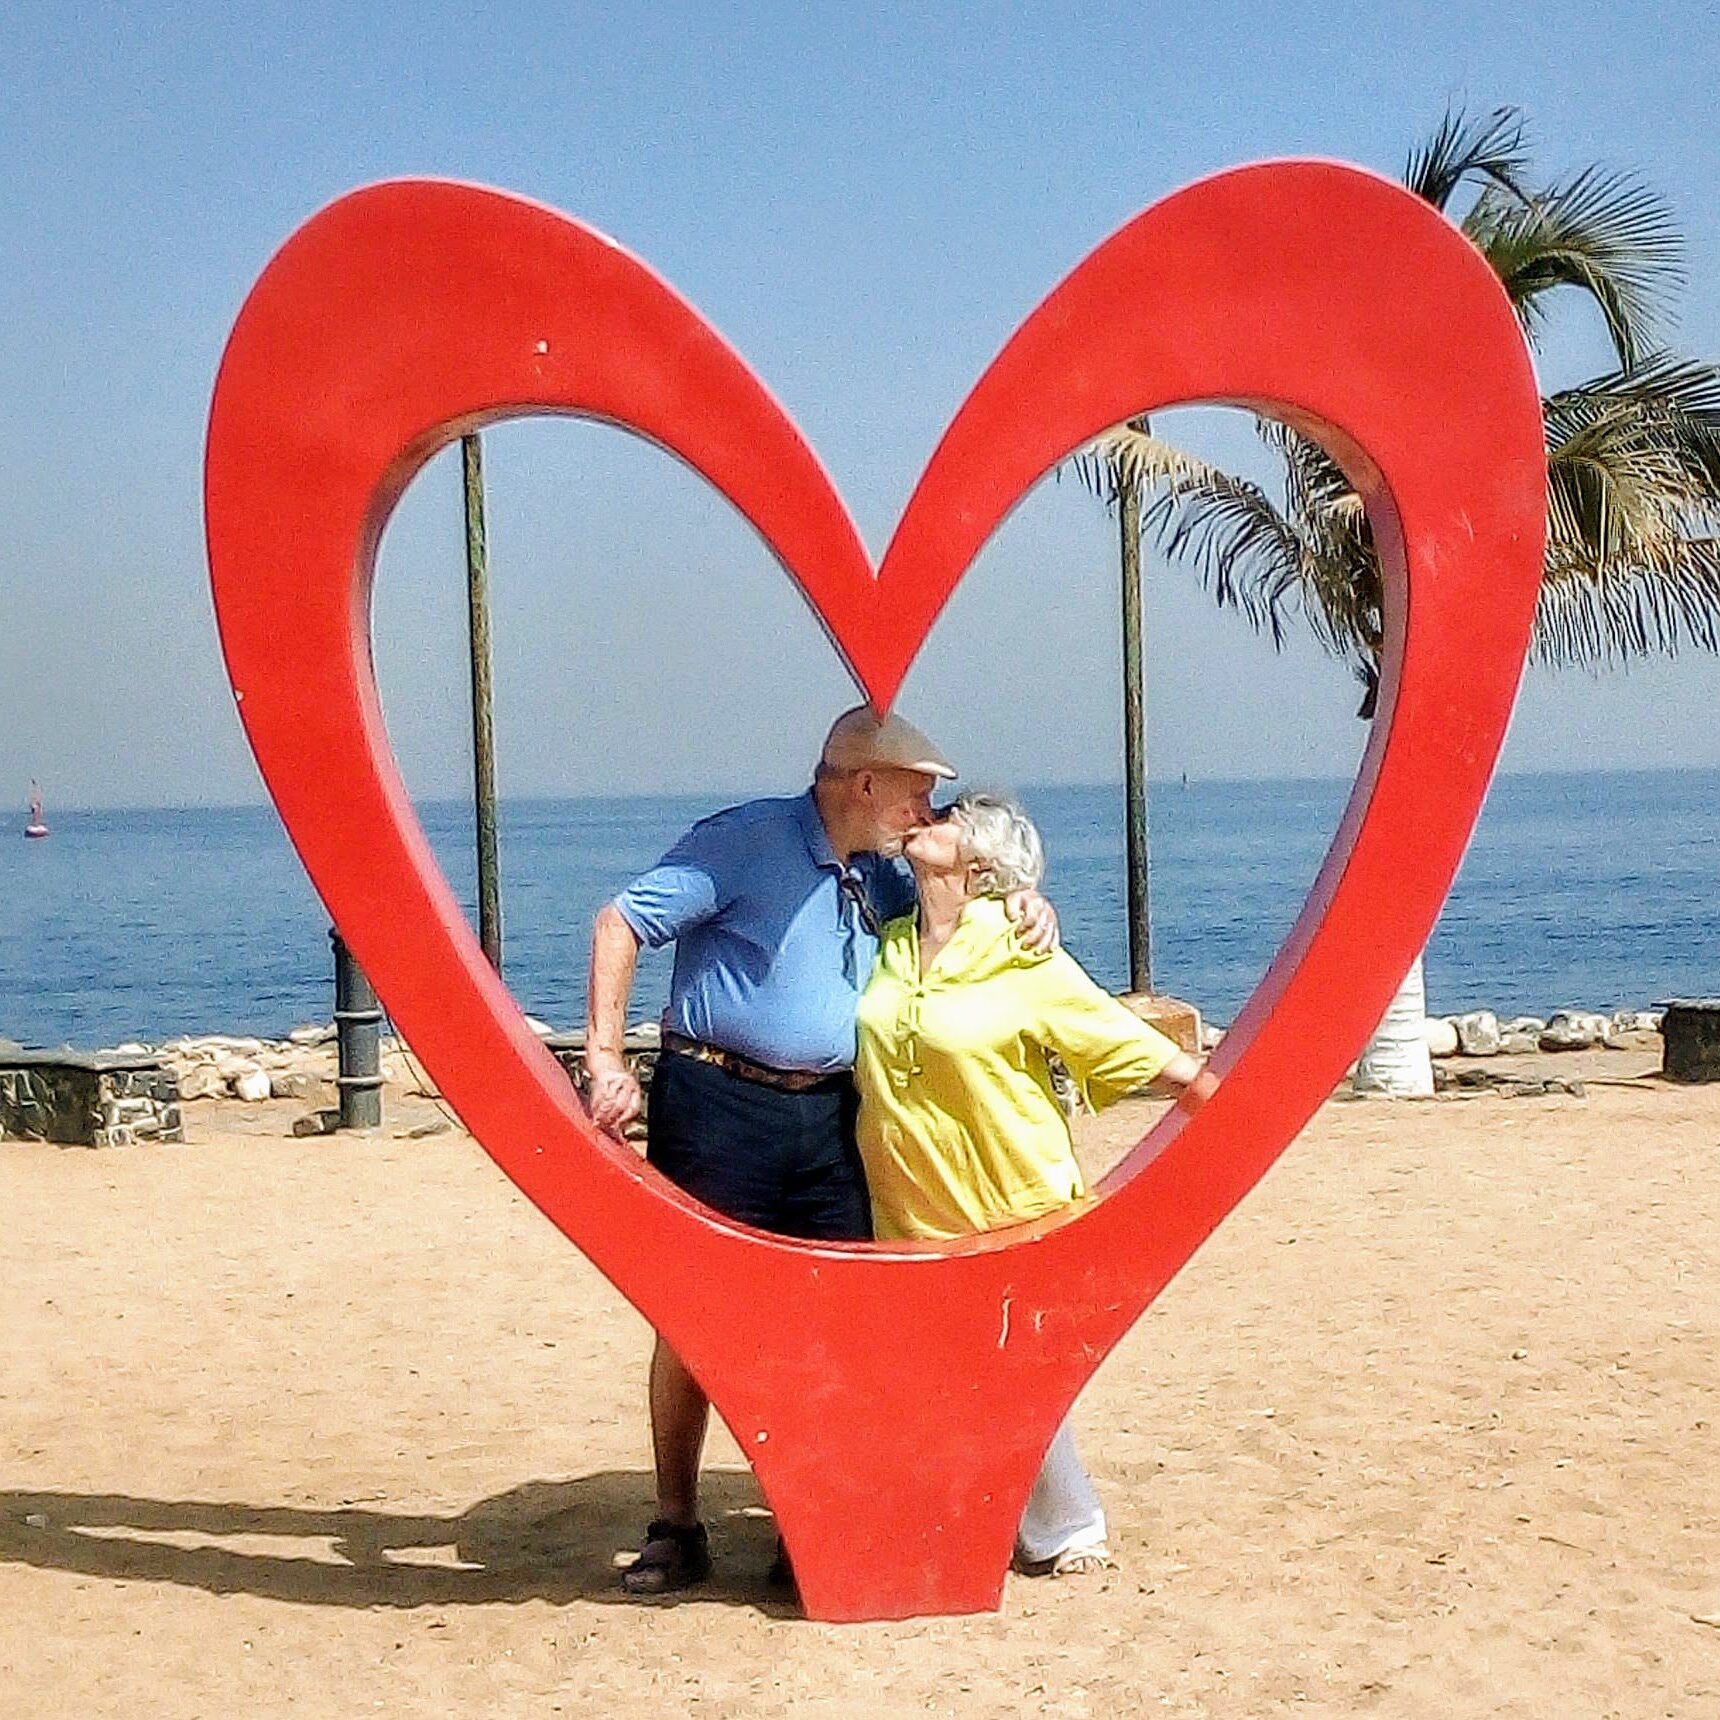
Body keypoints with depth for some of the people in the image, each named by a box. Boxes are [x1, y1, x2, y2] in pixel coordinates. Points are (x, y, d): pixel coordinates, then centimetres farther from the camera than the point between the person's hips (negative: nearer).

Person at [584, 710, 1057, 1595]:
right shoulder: (746, 841, -7)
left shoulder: (878, 879, 16)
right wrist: (606, 1060, -17)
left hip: (827, 1119, 6)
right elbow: (621, 923, -10)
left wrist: (1026, 904, 9)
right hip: (718, 1107, -6)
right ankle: (674, 1528, 14)